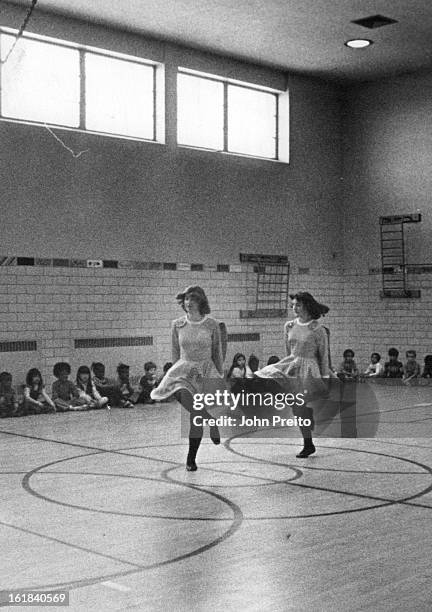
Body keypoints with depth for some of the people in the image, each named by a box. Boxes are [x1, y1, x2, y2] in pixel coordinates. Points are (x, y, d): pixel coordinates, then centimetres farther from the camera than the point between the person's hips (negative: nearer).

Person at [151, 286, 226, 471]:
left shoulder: (212, 325, -2)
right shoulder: (177, 325, 4)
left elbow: (218, 354, 4)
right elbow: (175, 353, 13)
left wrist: (220, 378, 5)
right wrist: (176, 371, 13)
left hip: (206, 371, -1)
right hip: (184, 370, 1)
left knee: (197, 417, -2)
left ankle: (191, 458, 13)